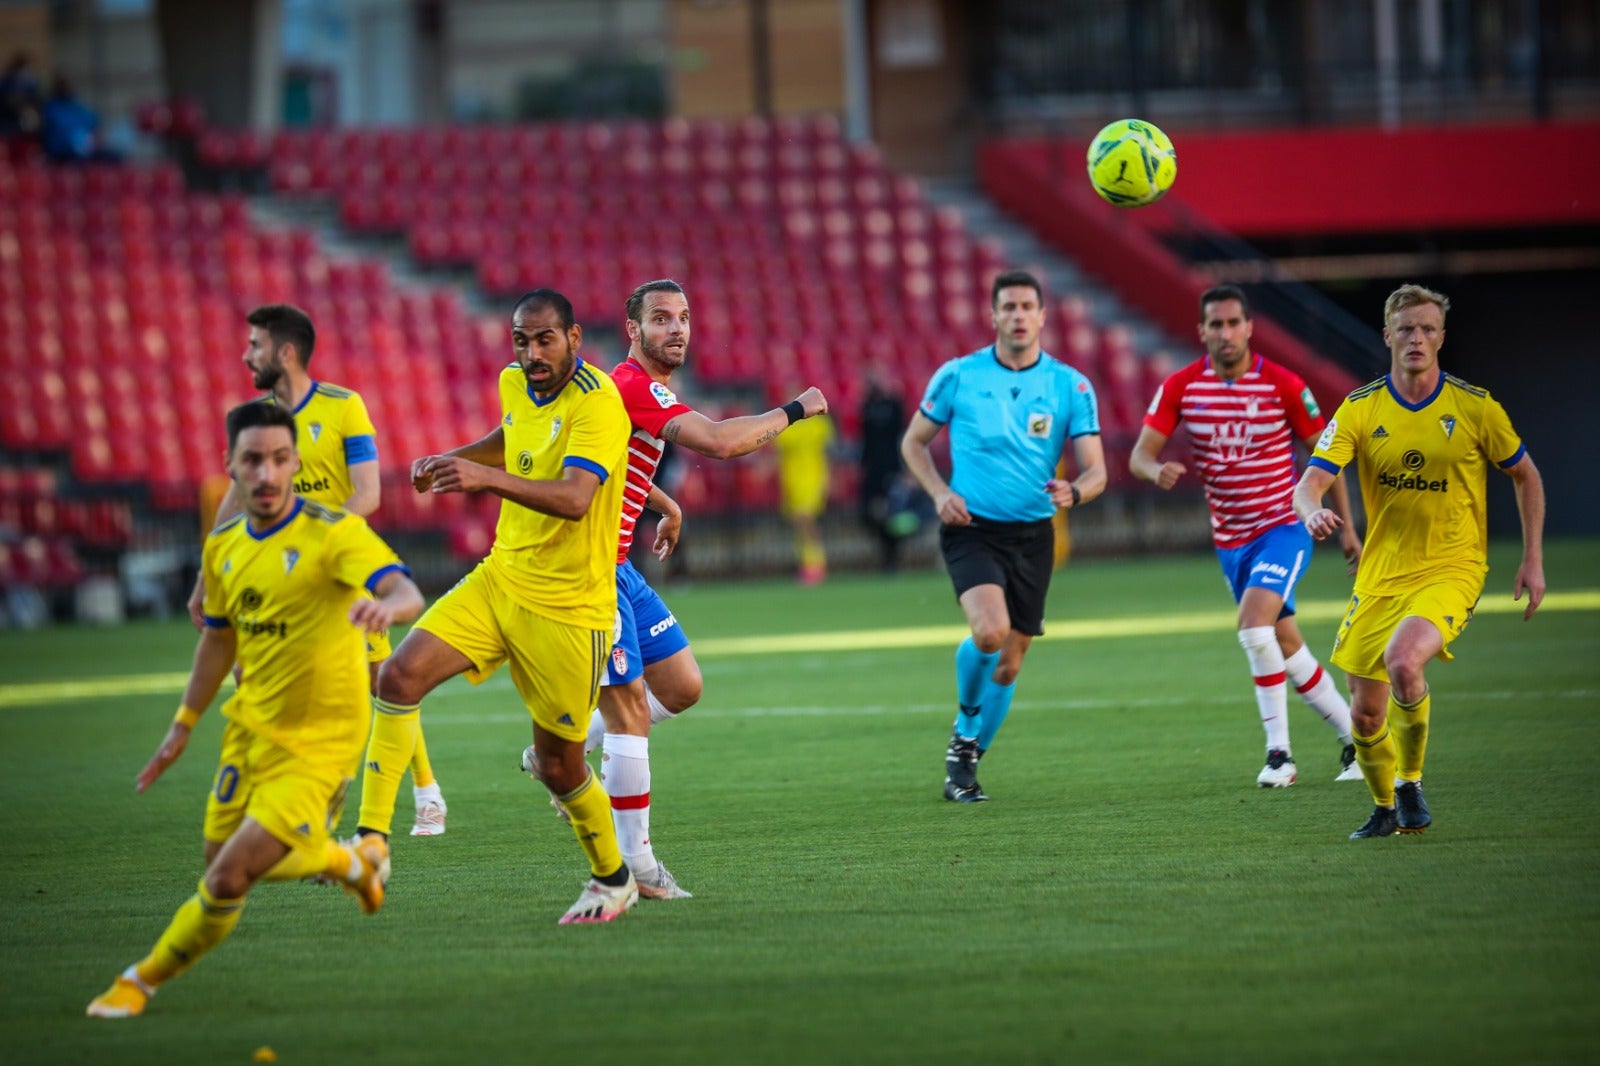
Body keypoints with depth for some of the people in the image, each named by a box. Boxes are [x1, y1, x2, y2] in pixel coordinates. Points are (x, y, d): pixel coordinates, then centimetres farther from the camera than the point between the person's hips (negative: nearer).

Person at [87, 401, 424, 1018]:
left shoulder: (333, 533, -18)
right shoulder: (224, 545, 3)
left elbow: (407, 593, -33)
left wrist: (386, 604, -57)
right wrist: (183, 725, 20)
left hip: (317, 741, -7)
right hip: (250, 728, 7)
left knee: (230, 879, -13)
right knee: (221, 861, 18)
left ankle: (143, 982, 11)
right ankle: (353, 862, 43)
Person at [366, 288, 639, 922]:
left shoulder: (598, 406, -20)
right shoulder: (515, 386, 5)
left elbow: (574, 497, -35)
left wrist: (491, 478, -49)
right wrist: (451, 461, 17)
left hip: (569, 608, -7)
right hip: (500, 580, 7)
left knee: (558, 767, 2)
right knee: (400, 676, -15)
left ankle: (612, 881, 28)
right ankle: (370, 841, -13)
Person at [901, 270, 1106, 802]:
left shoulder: (1070, 385, -1)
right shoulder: (958, 376, -3)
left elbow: (1095, 470, -2)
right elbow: (914, 442, 9)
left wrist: (1072, 491, -25)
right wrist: (940, 492, -8)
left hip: (1032, 536, 3)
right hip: (972, 530, -3)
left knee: (1008, 663, 6)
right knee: (990, 630, -27)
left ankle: (964, 764, 25)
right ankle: (965, 728, 1)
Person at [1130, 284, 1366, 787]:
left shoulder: (1283, 385, -11)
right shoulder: (1180, 387, -4)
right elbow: (1140, 454, -5)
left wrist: (1346, 525, 0)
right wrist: (1157, 470, -29)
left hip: (1283, 526, -5)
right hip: (1229, 538, 5)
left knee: (1254, 624, -25)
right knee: (1285, 645, 11)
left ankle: (1279, 751, -17)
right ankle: (1353, 737, 26)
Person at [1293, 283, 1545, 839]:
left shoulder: (1475, 407, -5)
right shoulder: (1360, 409, -2)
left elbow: (1525, 475, 9)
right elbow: (1309, 483, -10)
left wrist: (1532, 560, 5)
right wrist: (1313, 512, -34)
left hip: (1452, 569, -3)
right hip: (1380, 577, 3)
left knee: (1402, 660, -31)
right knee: (1365, 714, 3)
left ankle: (1410, 782, -7)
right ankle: (1385, 808, 32)